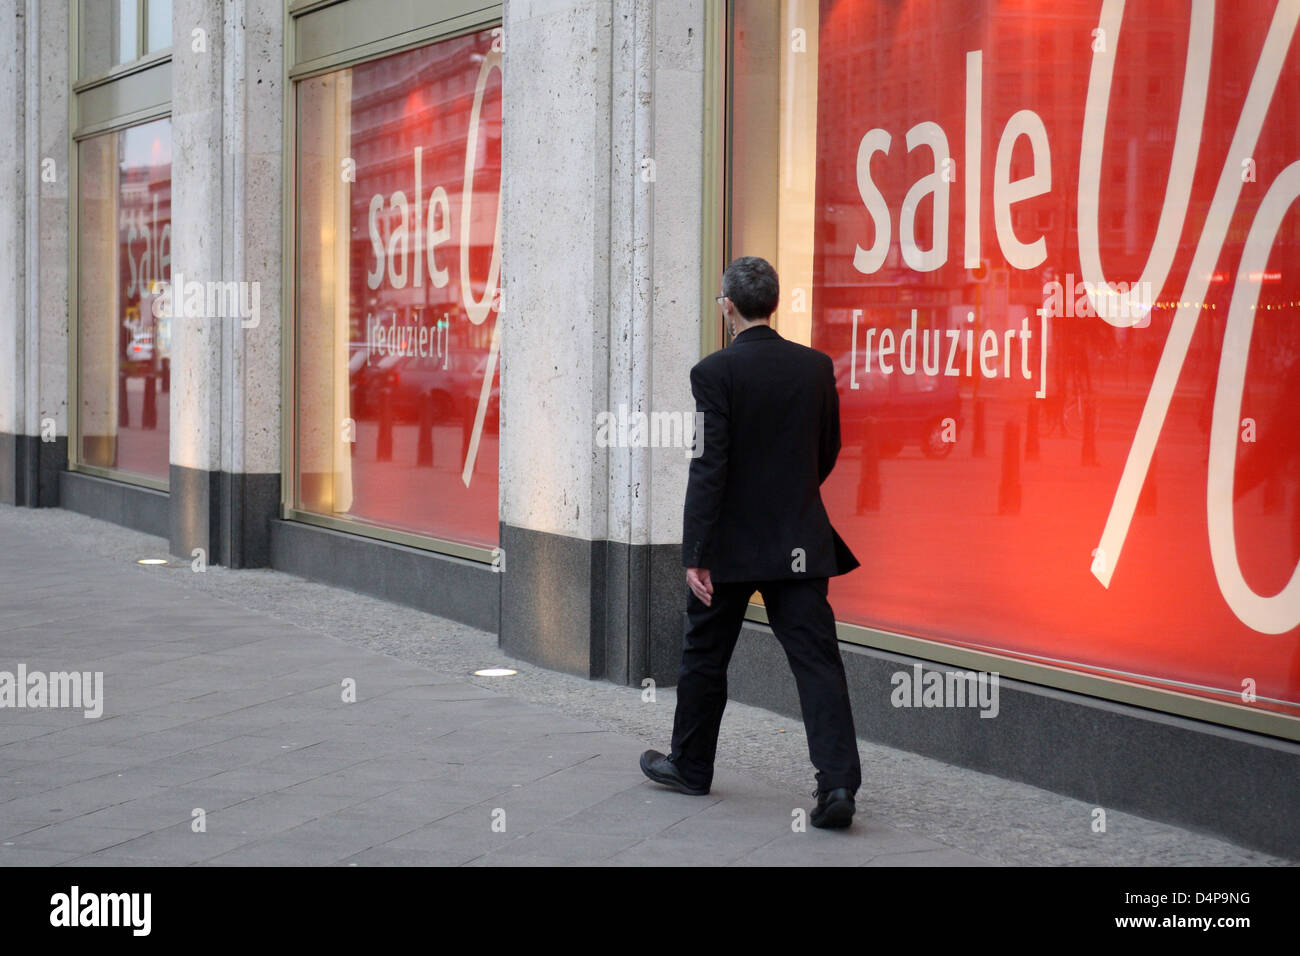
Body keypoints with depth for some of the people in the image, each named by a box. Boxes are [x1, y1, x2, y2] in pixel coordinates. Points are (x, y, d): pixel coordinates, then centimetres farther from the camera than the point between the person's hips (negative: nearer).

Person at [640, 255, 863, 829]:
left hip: (731, 544, -3)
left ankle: (690, 765, 30)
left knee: (705, 655, 15)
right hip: (799, 542, 3)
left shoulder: (715, 372, -12)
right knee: (816, 658, -1)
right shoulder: (816, 366, 2)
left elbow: (708, 467, -17)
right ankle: (837, 782, -12)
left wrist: (695, 554, -15)